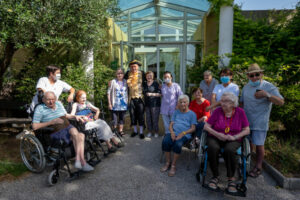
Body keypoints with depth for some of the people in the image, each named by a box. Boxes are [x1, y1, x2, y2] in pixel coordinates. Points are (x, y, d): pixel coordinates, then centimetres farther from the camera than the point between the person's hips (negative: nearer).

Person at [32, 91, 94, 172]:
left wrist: (75, 116, 9)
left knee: (81, 135, -25)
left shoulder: (58, 103, 16)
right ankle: (82, 162, -24)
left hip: (68, 127, 6)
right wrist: (52, 122, -14)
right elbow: (34, 126, -8)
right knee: (75, 133, -30)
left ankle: (78, 160, -22)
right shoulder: (40, 108, -1)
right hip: (56, 132, -5)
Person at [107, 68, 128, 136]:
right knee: (114, 118, -1)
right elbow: (108, 93, -3)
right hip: (115, 104, -3)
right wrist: (109, 103, -8)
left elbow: (127, 92, 13)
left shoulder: (125, 82, 8)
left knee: (122, 117, 11)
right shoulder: (112, 82, -2)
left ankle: (121, 130, 23)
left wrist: (127, 101, 6)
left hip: (123, 104, 3)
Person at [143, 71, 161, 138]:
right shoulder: (145, 85, 13)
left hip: (155, 104, -5)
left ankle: (156, 132, 13)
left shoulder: (156, 84, -5)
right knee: (148, 119, 7)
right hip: (147, 104, 5)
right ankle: (150, 131, 21)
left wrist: (152, 94, -15)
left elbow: (160, 94, -9)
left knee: (155, 119, -2)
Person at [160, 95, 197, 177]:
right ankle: (168, 163, -10)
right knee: (165, 141, -29)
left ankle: (173, 165, -16)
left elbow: (193, 128, 2)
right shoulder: (176, 112, 22)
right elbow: (171, 125, 16)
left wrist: (183, 133, -14)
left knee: (178, 144, -36)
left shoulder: (192, 114, 11)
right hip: (174, 132, 4)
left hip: (185, 134, -3)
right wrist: (172, 132, -6)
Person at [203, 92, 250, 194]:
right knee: (212, 148, -34)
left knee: (229, 150, -35)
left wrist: (234, 137, -14)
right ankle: (215, 176, -14)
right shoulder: (217, 111, -2)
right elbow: (206, 126, -2)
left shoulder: (240, 112, 0)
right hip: (215, 138, 0)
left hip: (233, 140, 0)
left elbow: (247, 130, 2)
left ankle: (231, 178, -13)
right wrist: (217, 134, -17)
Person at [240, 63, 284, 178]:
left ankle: (258, 167, 19)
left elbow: (281, 102, -19)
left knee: (259, 145, 2)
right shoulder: (246, 87, 7)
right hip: (246, 121, 5)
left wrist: (267, 95, -34)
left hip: (260, 123, -5)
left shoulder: (269, 87, -10)